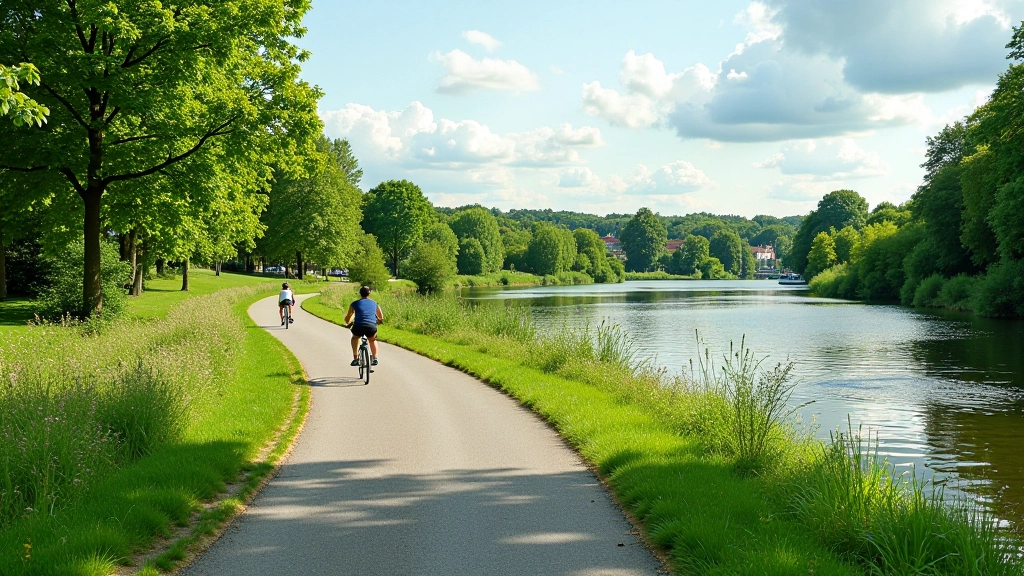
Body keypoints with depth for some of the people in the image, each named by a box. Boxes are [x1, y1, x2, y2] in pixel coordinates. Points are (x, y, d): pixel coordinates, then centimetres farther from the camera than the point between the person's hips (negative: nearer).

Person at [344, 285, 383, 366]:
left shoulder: (354, 304, 16)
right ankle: (374, 358, 22)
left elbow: (347, 319, 22)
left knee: (355, 338, 34)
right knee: (373, 340, 35)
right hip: (371, 328, 1)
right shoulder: (374, 304, 21)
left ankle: (355, 359, 22)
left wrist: (348, 323, 44)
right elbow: (381, 318, 33)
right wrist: (377, 322, 55)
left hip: (358, 327, -1)